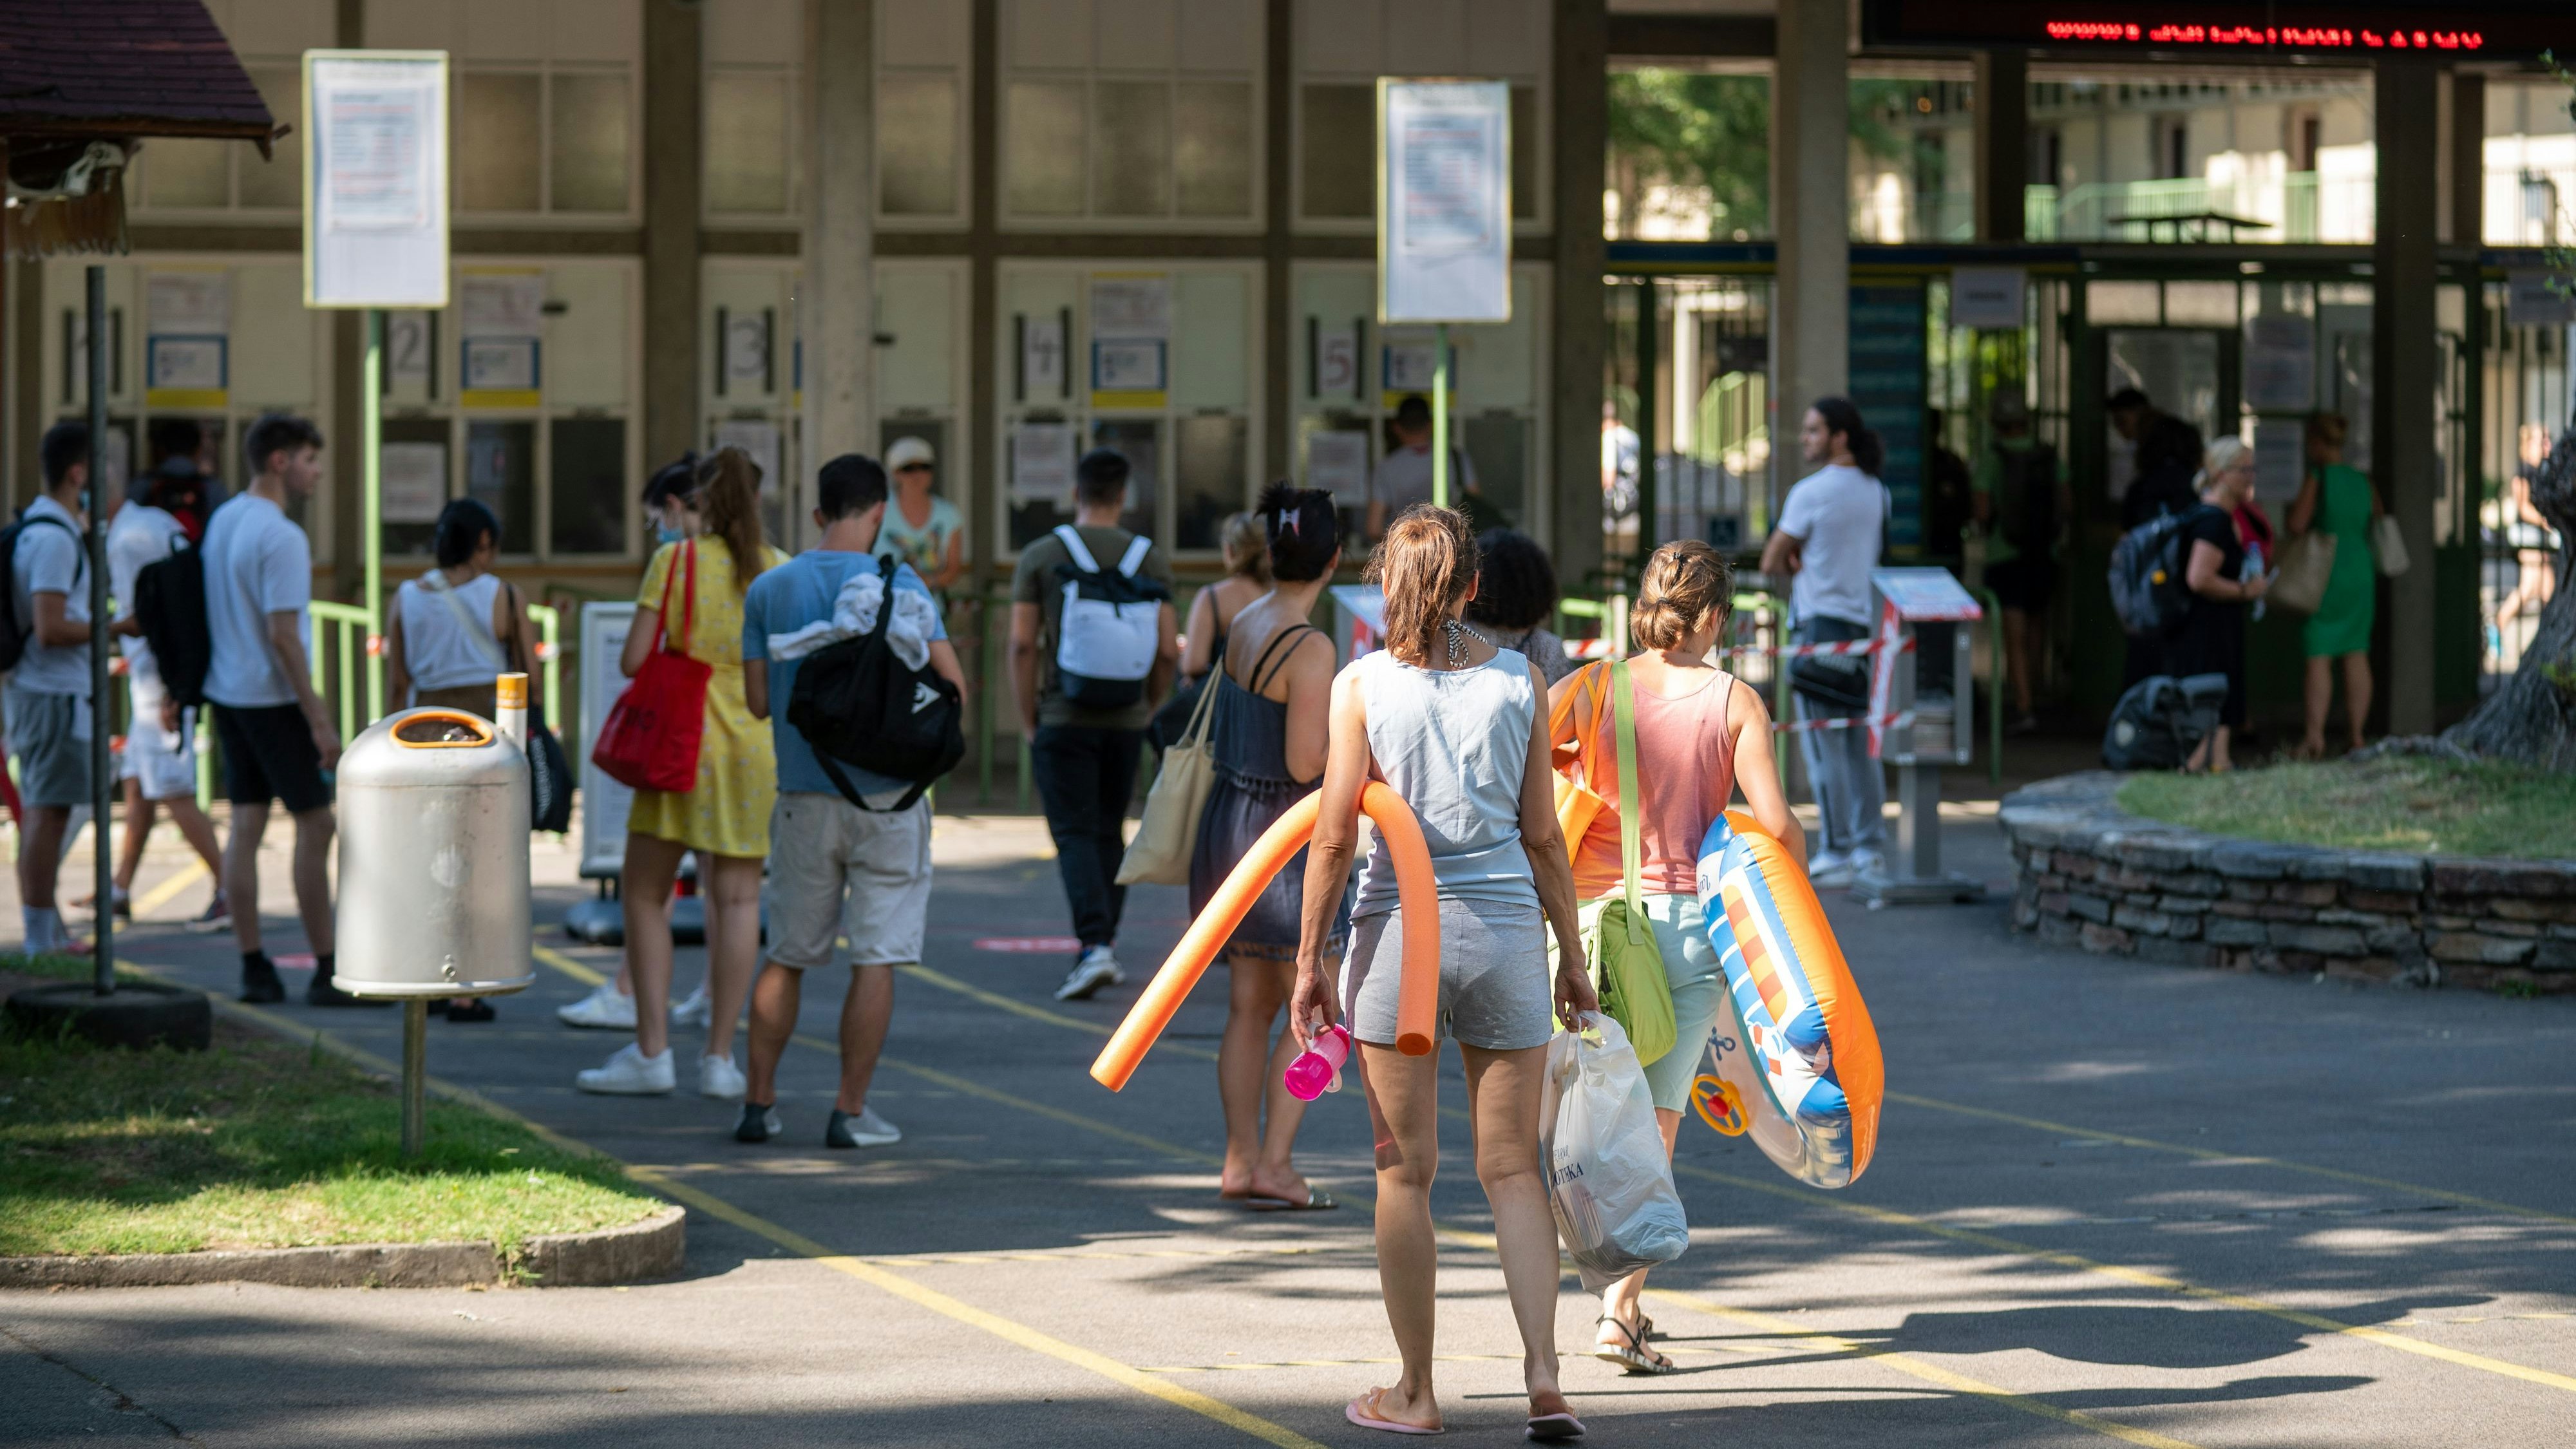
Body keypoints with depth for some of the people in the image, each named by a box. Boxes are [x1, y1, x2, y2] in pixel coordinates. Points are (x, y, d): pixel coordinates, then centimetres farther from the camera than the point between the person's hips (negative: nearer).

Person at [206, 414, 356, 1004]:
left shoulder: (222, 521, 10)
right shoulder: (280, 537, -18)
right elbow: (282, 635, -21)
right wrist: (319, 720, -18)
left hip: (226, 691, 9)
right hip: (271, 696, -9)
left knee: (246, 824, 8)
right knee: (314, 825, -2)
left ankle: (253, 967, 8)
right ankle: (328, 972, 0)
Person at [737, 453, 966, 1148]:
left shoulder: (769, 590, 2)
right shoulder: (898, 586, -7)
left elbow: (758, 701, 3)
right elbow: (952, 686, -10)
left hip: (803, 797, 3)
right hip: (885, 794, -3)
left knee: (788, 955, 13)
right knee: (876, 956, 2)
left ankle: (759, 1103, 15)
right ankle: (850, 1111, 1)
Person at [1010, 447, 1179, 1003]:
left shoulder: (1040, 557, -3)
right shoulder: (1149, 558, 1)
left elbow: (1022, 644, -7)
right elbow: (1167, 649, -2)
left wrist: (1028, 720, 2)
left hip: (1064, 720, -2)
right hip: (1125, 721, 2)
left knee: (1075, 833, -4)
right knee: (1110, 832, 16)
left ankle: (1094, 946, -21)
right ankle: (1104, 945, 21)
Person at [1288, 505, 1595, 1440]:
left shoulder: (1363, 685, -5)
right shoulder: (1519, 681, 1)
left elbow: (1335, 835, -7)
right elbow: (1542, 836, 4)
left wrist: (1309, 960, 0)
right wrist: (1573, 956, 13)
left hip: (1399, 932, -2)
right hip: (1505, 927, 2)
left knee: (1406, 1172, 8)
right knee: (1513, 1170, 8)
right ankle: (1542, 1374, -6)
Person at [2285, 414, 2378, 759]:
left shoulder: (2317, 478, -10)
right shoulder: (2365, 483, 7)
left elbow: (2296, 524, -14)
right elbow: (2378, 524, 16)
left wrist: (2290, 509, 6)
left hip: (2324, 575, -5)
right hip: (2361, 572, 5)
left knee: (2318, 656, -4)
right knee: (2357, 655, 8)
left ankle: (2315, 734, -9)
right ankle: (2356, 733, 9)